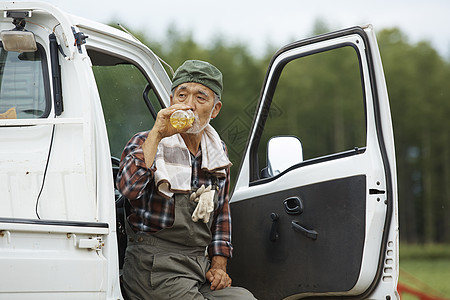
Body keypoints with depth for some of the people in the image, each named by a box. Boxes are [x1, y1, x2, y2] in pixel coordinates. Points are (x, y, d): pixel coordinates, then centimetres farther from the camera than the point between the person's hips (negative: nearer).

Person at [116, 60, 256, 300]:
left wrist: (219, 265, 12)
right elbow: (128, 188, -24)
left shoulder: (218, 152, 14)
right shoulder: (144, 143, -1)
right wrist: (157, 135, -21)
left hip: (202, 267, 5)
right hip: (155, 267, -4)